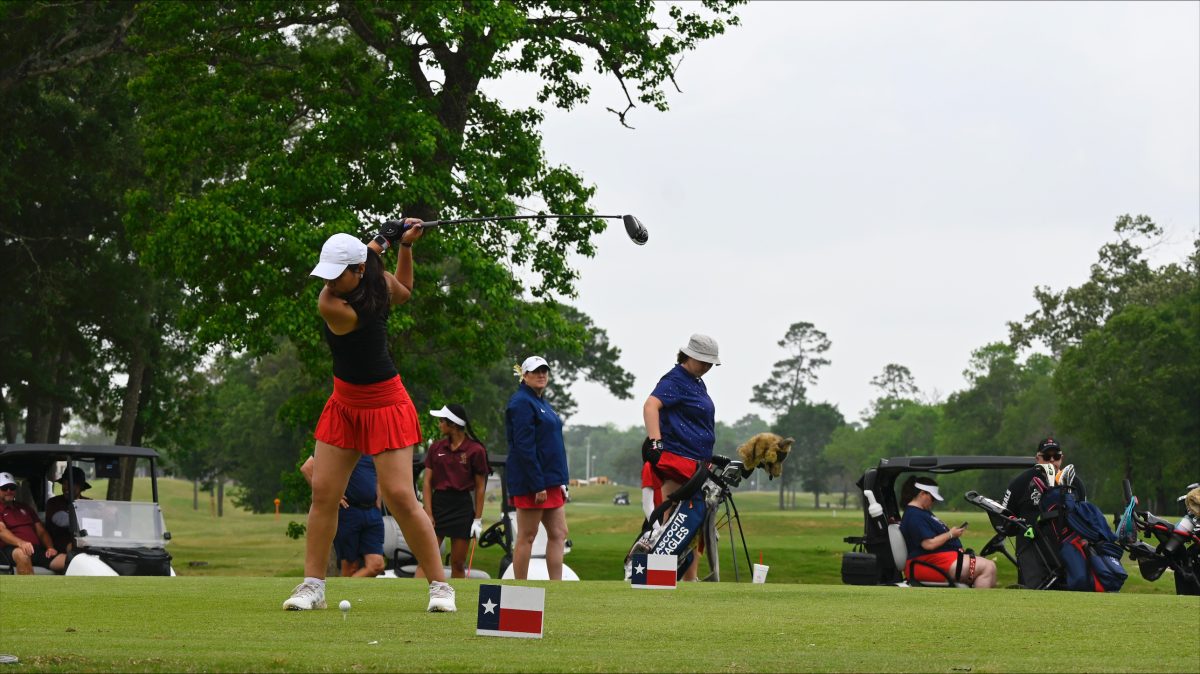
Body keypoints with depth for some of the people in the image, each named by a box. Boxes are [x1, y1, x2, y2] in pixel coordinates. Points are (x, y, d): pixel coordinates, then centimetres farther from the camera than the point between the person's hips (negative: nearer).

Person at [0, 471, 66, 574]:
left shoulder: (25, 508, 31)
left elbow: (41, 531, 25)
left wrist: (50, 547, 3)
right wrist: (20, 543, -29)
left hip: (36, 549, 5)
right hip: (10, 551, -5)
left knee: (67, 561, -21)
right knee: (21, 554, -43)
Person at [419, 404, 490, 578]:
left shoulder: (475, 450, -2)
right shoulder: (436, 448, 6)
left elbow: (480, 487, 1)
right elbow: (427, 482, 6)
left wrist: (478, 519, -2)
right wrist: (428, 513, -4)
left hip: (463, 507, -2)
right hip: (438, 504, 2)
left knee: (458, 564, 3)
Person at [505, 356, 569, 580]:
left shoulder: (542, 403, 19)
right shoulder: (522, 402, -10)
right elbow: (524, 447, -18)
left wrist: (560, 482, 16)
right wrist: (537, 485, -22)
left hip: (550, 481, 9)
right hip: (531, 482, -9)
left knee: (558, 534, 5)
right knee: (527, 536, -4)